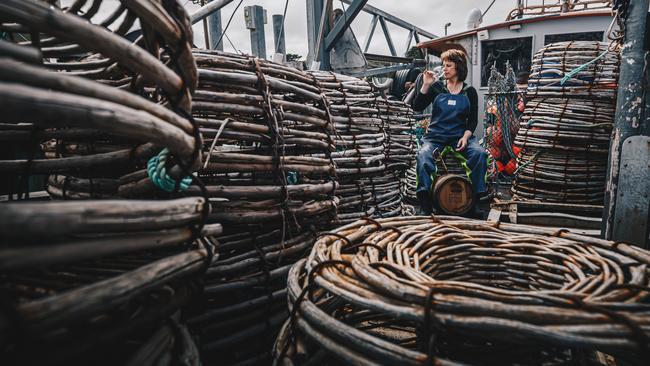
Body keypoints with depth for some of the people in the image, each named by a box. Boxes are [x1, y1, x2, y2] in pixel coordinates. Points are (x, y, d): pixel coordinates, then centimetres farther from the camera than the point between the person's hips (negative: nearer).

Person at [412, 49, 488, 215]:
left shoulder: (469, 92, 9)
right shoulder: (437, 87, 9)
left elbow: (473, 120, 8)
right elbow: (417, 107, 1)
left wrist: (466, 136, -10)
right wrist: (426, 85, -8)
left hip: (460, 136, 1)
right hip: (436, 135, -1)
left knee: (480, 153, -29)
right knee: (423, 155, -33)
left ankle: (479, 196, -15)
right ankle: (425, 204, -32)